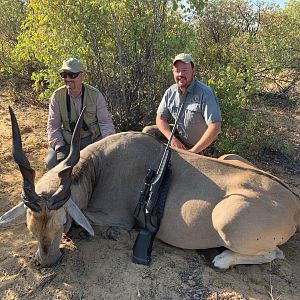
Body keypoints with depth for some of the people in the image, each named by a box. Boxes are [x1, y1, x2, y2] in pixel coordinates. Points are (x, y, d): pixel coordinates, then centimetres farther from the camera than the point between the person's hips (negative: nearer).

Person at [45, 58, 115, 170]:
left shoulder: (96, 95, -12)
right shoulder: (57, 96, -8)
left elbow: (105, 122, -12)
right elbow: (53, 125, -8)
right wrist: (60, 147, -23)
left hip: (94, 138, -1)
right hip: (68, 141, 1)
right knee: (51, 162, -19)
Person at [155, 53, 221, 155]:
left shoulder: (205, 93, -22)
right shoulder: (170, 92, -4)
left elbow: (215, 127, -28)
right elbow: (160, 118, 2)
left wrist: (193, 151, -25)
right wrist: (172, 138, -16)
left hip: (203, 148, -4)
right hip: (180, 144, 5)